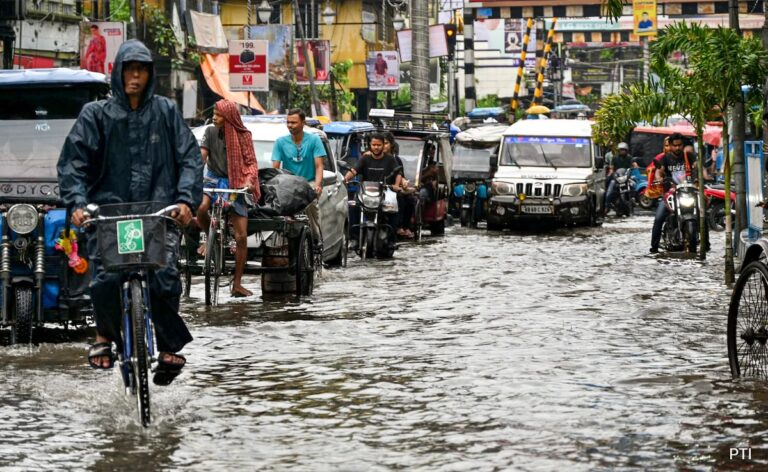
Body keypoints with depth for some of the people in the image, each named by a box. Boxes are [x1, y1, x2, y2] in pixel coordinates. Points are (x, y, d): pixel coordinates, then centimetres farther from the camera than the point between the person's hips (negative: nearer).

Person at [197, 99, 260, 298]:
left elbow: (251, 162, -3)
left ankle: (237, 284, 4)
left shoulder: (243, 136, -2)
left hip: (236, 185, -1)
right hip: (213, 179, 1)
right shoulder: (211, 132, 1)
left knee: (241, 237, -5)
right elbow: (201, 156, -8)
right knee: (201, 208, -34)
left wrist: (249, 180, -22)